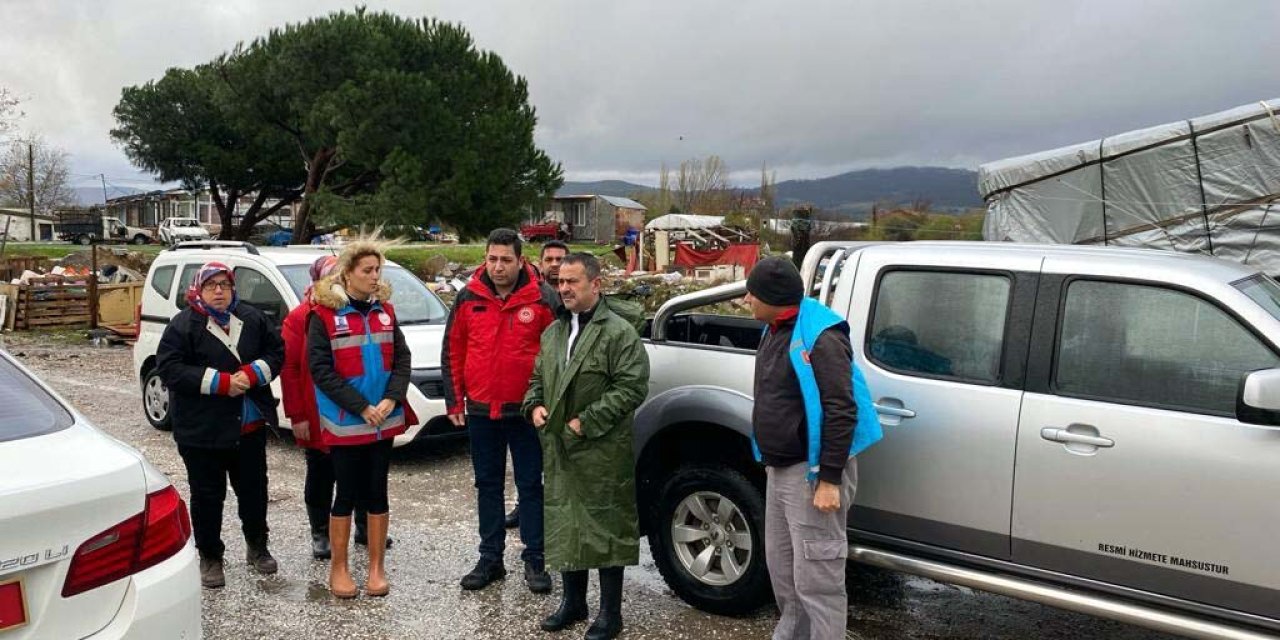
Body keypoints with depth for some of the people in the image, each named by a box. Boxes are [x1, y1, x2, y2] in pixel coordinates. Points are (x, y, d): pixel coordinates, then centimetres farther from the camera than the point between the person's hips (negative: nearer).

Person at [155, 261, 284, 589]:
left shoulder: (252, 319, 5)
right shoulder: (183, 324, -7)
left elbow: (276, 352, 6)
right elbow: (169, 368, -15)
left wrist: (252, 374, -14)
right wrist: (222, 382, -22)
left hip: (250, 425, 4)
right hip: (202, 429, -3)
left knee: (254, 488, 14)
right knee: (208, 495, 7)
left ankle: (257, 547, 33)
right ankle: (209, 557, 22)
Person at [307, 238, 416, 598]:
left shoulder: (384, 310, 6)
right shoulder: (324, 314, -8)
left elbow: (402, 358, 5)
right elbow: (321, 369, -12)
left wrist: (391, 399, -11)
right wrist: (362, 408, -16)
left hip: (384, 419, 4)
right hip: (344, 423, -4)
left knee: (377, 494, 10)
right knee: (346, 495, 5)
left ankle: (377, 567, 22)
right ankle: (338, 568, 21)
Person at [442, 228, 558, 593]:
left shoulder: (542, 299, -7)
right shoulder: (469, 299, 2)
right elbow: (452, 351, 7)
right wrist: (454, 401, 4)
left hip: (525, 411, -3)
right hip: (480, 411, 3)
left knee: (530, 486, 6)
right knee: (487, 486, 14)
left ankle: (534, 560, 16)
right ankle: (490, 559, 25)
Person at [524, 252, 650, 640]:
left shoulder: (619, 333, -10)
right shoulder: (553, 332, 13)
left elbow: (631, 388, -16)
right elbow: (538, 378, 22)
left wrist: (586, 422, -18)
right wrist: (535, 405, 1)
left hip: (602, 451, -7)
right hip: (559, 449, 7)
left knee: (604, 526, 2)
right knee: (565, 523, 15)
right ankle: (573, 600, 31)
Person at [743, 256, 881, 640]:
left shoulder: (820, 336, -19)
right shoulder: (776, 332, 11)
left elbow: (841, 413, -23)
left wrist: (830, 479, -24)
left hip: (813, 472, -10)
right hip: (779, 470, 10)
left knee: (816, 579, -3)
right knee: (782, 570, 20)